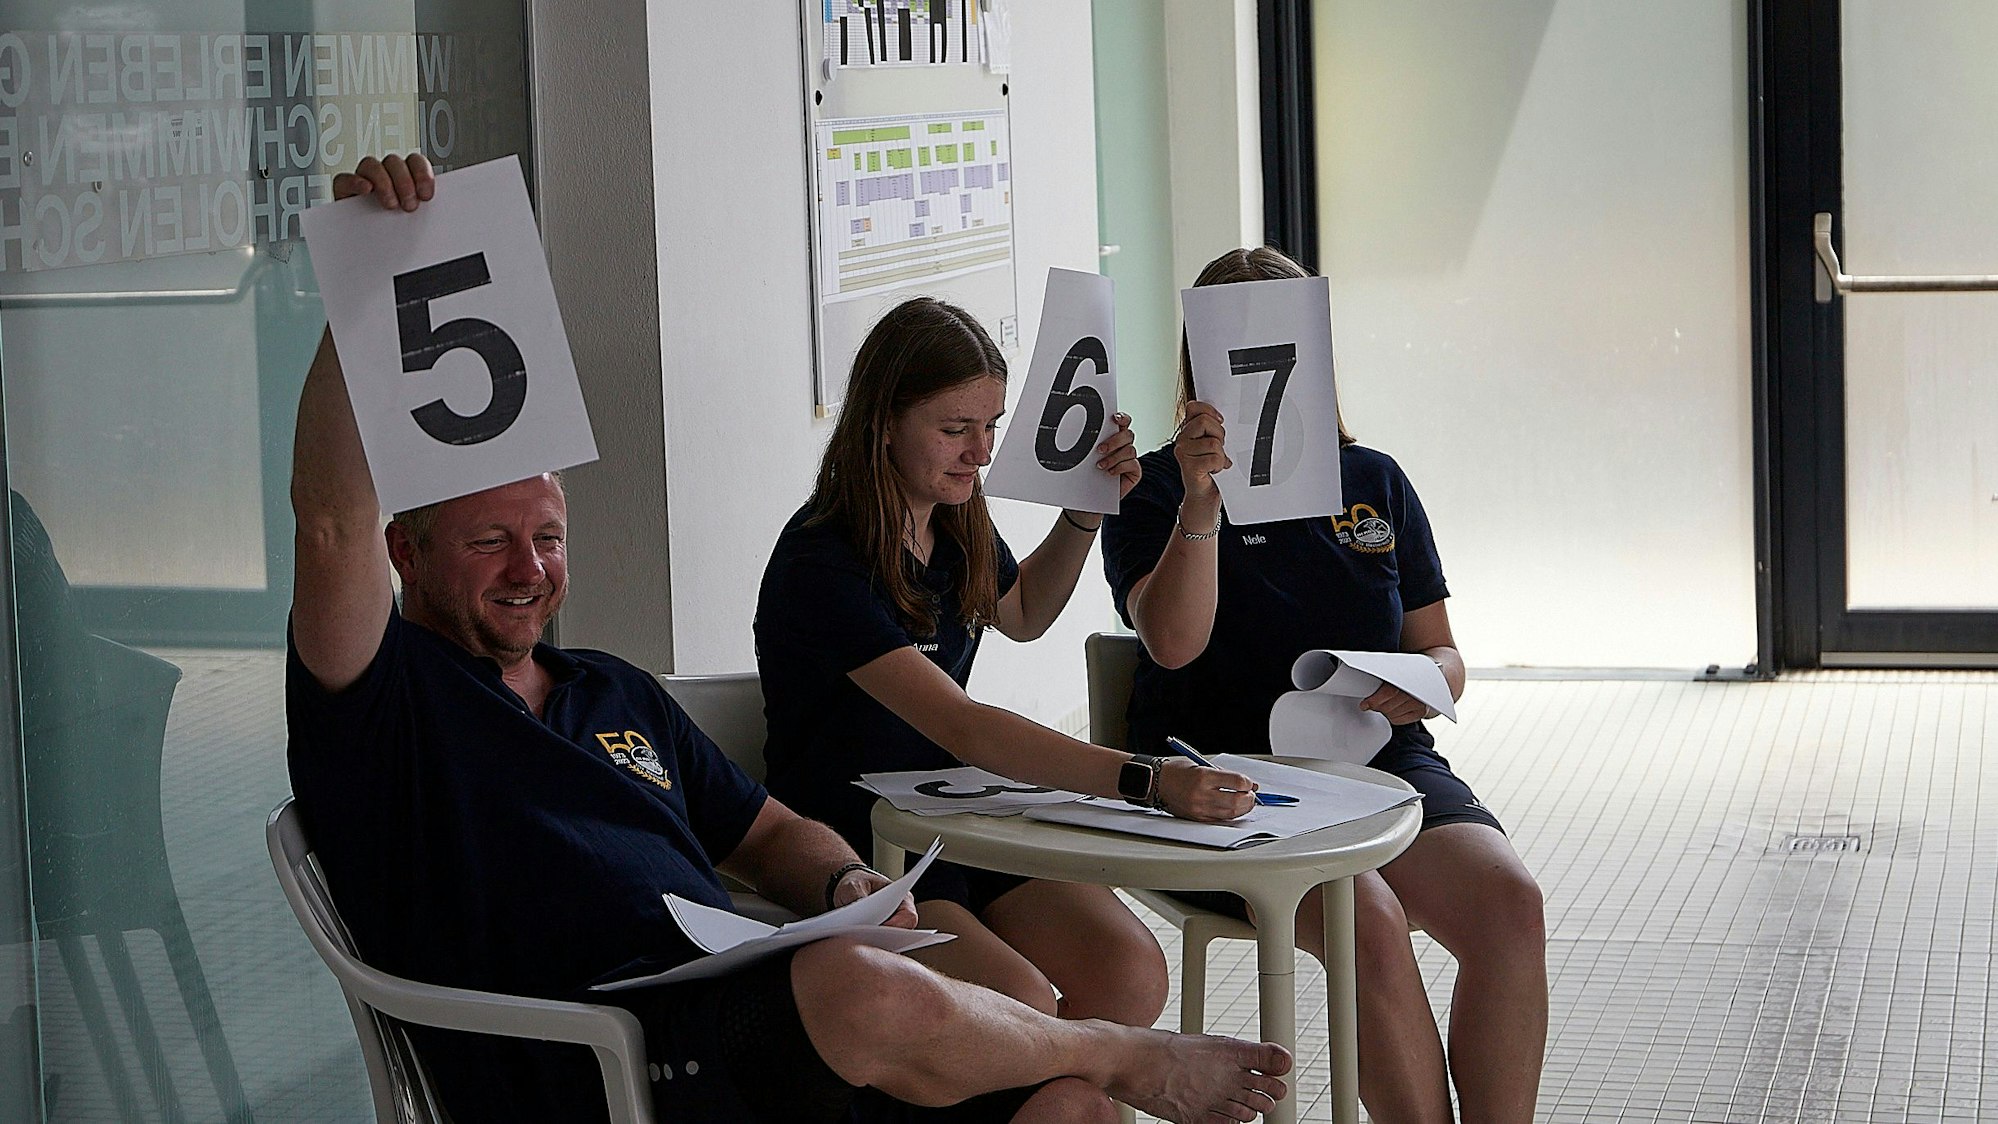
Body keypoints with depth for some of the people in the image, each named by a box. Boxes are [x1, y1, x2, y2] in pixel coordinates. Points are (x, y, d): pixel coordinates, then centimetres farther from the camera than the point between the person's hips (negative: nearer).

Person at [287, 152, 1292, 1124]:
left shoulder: (617, 693, 30)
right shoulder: (389, 693, 6)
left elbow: (772, 835, 32)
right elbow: (331, 520, -12)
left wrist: (843, 885, 6)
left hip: (747, 1010, 7)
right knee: (870, 995, -33)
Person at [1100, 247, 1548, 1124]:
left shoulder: (1375, 483, 18)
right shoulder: (1157, 492, 5)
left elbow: (1440, 650, 18)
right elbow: (1174, 642, -13)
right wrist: (1200, 502, -24)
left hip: (1380, 757, 4)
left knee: (1507, 899, -26)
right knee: (1369, 921, -33)